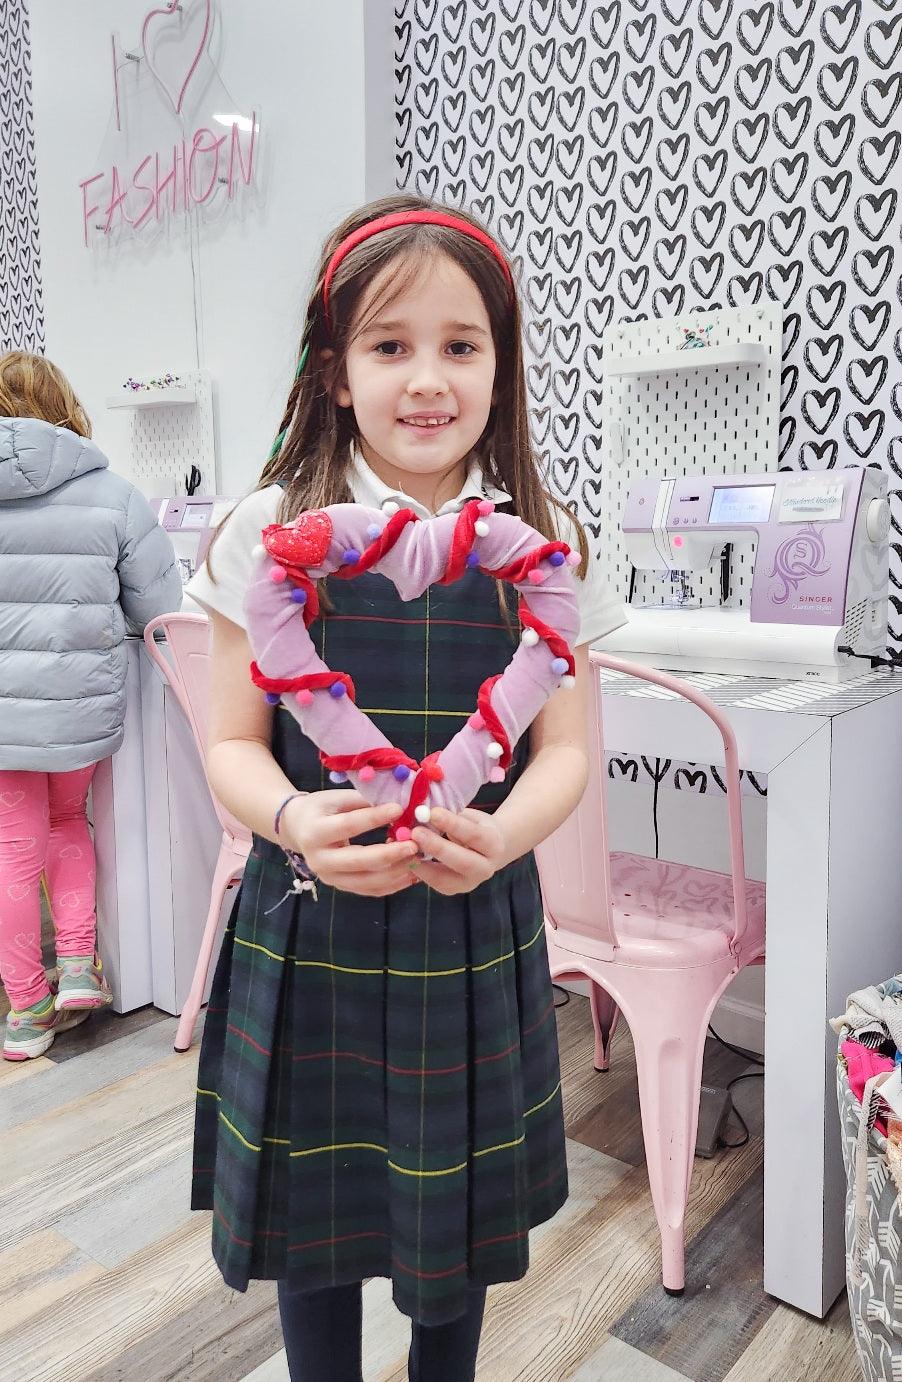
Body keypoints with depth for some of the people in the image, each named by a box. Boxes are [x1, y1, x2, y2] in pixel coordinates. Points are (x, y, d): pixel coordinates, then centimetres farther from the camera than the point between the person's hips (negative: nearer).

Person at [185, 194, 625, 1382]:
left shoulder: (541, 543, -3)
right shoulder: (273, 531, -6)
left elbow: (564, 750, -1)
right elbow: (232, 742, -3)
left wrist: (499, 835, -22)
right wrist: (294, 821, -24)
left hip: (475, 930, 1)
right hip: (307, 930, 0)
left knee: (458, 1213, 19)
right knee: (316, 1208, 16)